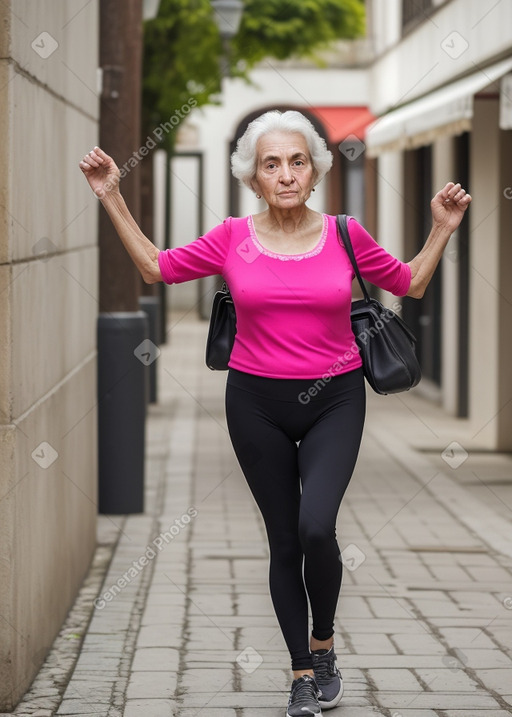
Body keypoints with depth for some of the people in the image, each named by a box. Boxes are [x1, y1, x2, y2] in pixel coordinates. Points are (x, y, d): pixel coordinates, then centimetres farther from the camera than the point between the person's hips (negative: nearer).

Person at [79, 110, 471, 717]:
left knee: (317, 526, -21)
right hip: (258, 402, 1)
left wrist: (443, 228, -3)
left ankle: (323, 643, 7)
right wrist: (112, 199, 1)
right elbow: (155, 267, 6)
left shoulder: (345, 235, -4)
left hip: (334, 399, -1)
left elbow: (410, 284, 9)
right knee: (284, 540, 7)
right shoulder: (232, 239, -4)